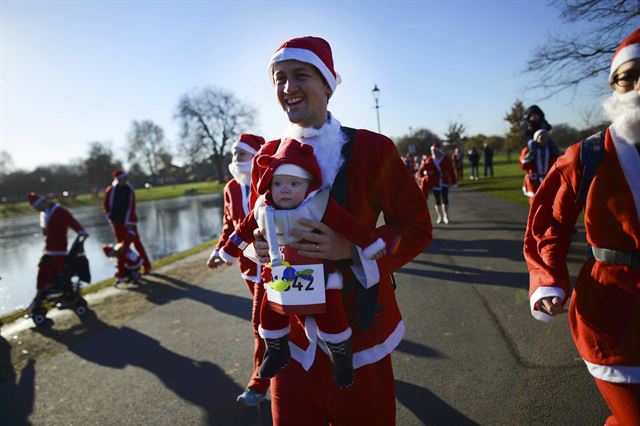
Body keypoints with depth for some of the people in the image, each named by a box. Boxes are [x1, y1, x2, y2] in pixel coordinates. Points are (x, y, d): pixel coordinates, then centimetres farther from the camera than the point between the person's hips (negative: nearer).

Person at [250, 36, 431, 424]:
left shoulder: (371, 148, -10)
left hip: (358, 323, -2)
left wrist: (353, 249, -23)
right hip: (293, 330, 3)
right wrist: (258, 245, -11)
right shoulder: (269, 157, 1)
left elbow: (416, 227, -7)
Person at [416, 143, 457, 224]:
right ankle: (440, 217, 20)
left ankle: (446, 216, 1)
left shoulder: (446, 159, -3)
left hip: (445, 182, -1)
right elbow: (422, 169, -4)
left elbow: (451, 171, 1)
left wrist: (453, 182, 2)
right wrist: (425, 173, -26)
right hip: (435, 183, 1)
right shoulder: (429, 161, -3)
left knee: (445, 199, -9)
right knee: (437, 200, 7)